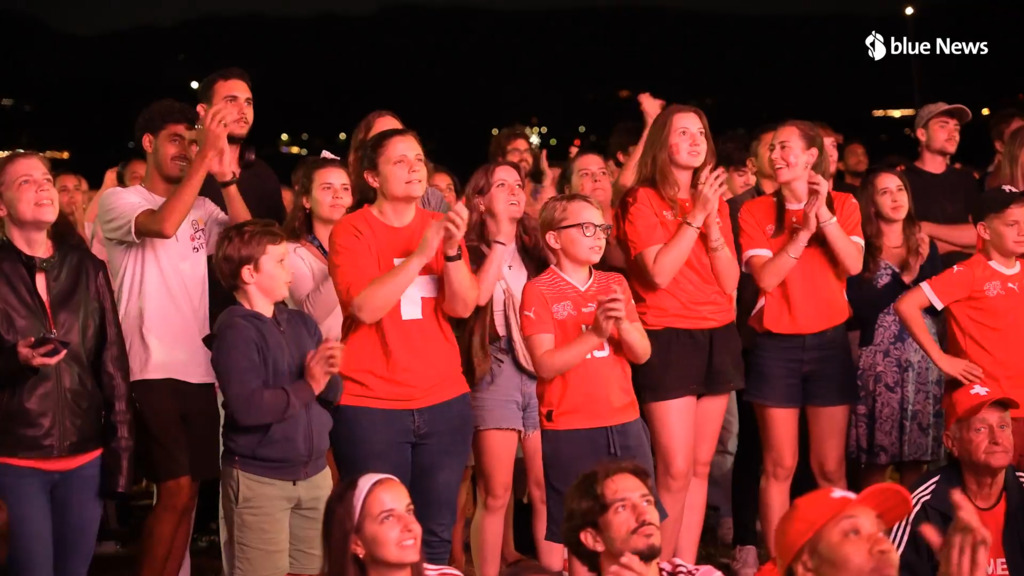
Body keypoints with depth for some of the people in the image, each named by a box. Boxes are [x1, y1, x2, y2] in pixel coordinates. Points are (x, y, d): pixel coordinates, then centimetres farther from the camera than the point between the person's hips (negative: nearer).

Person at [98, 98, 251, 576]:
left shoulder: (203, 209, 14)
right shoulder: (117, 200, 0)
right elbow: (163, 225, -22)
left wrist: (225, 176, -11)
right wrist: (207, 152, -22)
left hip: (199, 368, 5)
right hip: (149, 369, -5)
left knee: (186, 491, 9)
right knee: (176, 488, -12)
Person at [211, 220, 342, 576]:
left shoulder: (302, 323, 8)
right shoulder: (235, 330, -13)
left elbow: (332, 395, 7)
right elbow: (247, 406, -27)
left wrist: (327, 376, -15)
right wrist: (307, 386, -18)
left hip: (315, 472, 7)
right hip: (258, 479, -7)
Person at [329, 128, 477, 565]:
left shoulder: (441, 226, 7)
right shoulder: (351, 230, -5)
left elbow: (462, 306, -3)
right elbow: (364, 307, -18)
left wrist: (452, 249, -18)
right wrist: (420, 255, -22)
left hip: (445, 402, 4)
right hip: (370, 406, -4)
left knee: (437, 532, 7)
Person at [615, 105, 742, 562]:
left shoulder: (714, 199, 12)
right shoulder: (642, 200, -4)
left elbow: (730, 280, 4)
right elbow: (658, 274, -17)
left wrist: (712, 219, -8)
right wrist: (695, 215, -14)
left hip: (717, 336, 6)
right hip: (667, 338, -6)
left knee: (700, 466, 8)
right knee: (675, 470, -9)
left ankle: (687, 564, 15)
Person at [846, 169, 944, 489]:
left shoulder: (925, 247, 12)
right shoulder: (861, 250, -1)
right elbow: (861, 308, -12)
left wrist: (919, 269, -11)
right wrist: (904, 279, -10)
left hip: (926, 361, 4)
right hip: (880, 362, -4)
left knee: (917, 457, 6)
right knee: (877, 460, -4)